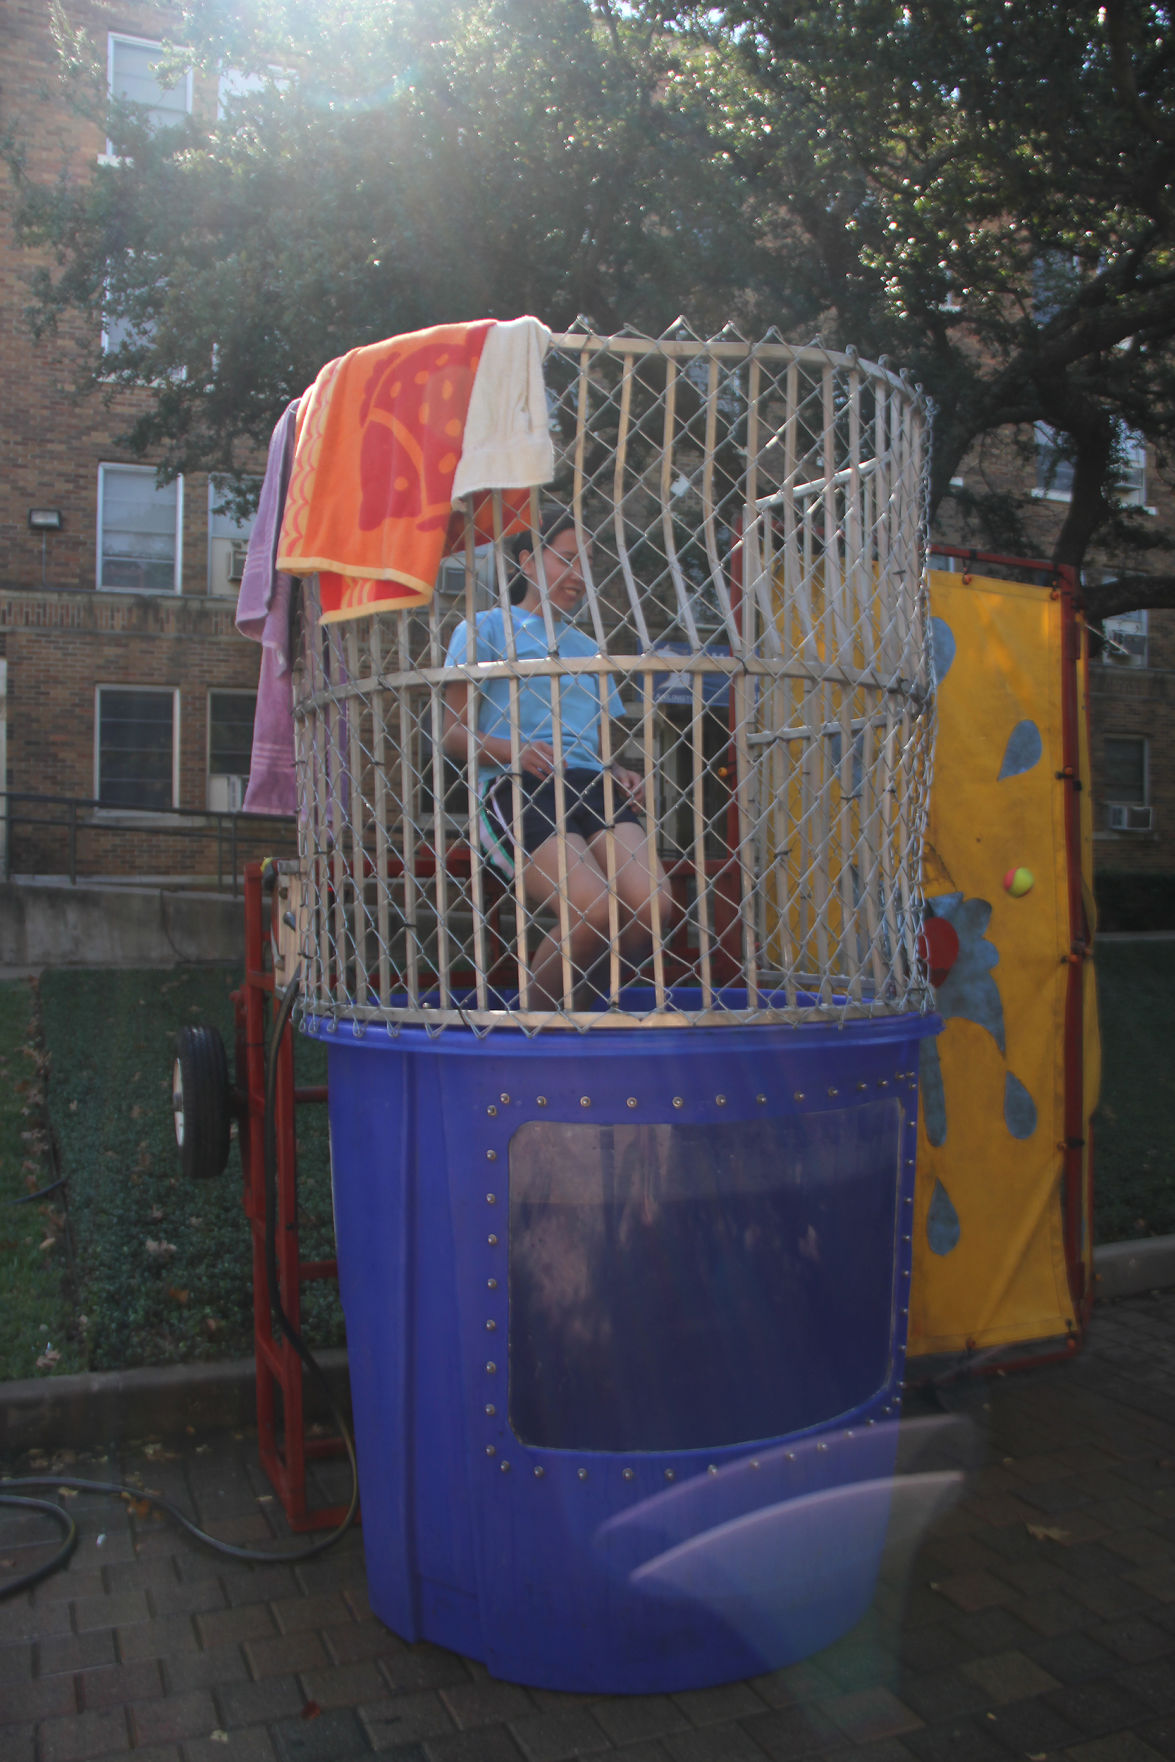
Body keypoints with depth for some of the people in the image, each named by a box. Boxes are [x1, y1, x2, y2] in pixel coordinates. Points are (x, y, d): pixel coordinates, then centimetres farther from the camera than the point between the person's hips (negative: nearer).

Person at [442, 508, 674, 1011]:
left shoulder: (588, 648, 31)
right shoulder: (488, 628, 13)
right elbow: (453, 734, 4)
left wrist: (618, 773, 7)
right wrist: (512, 750, -16)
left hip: (589, 785, 6)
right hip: (515, 788, -5)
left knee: (653, 907, -22)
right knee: (593, 912, -29)